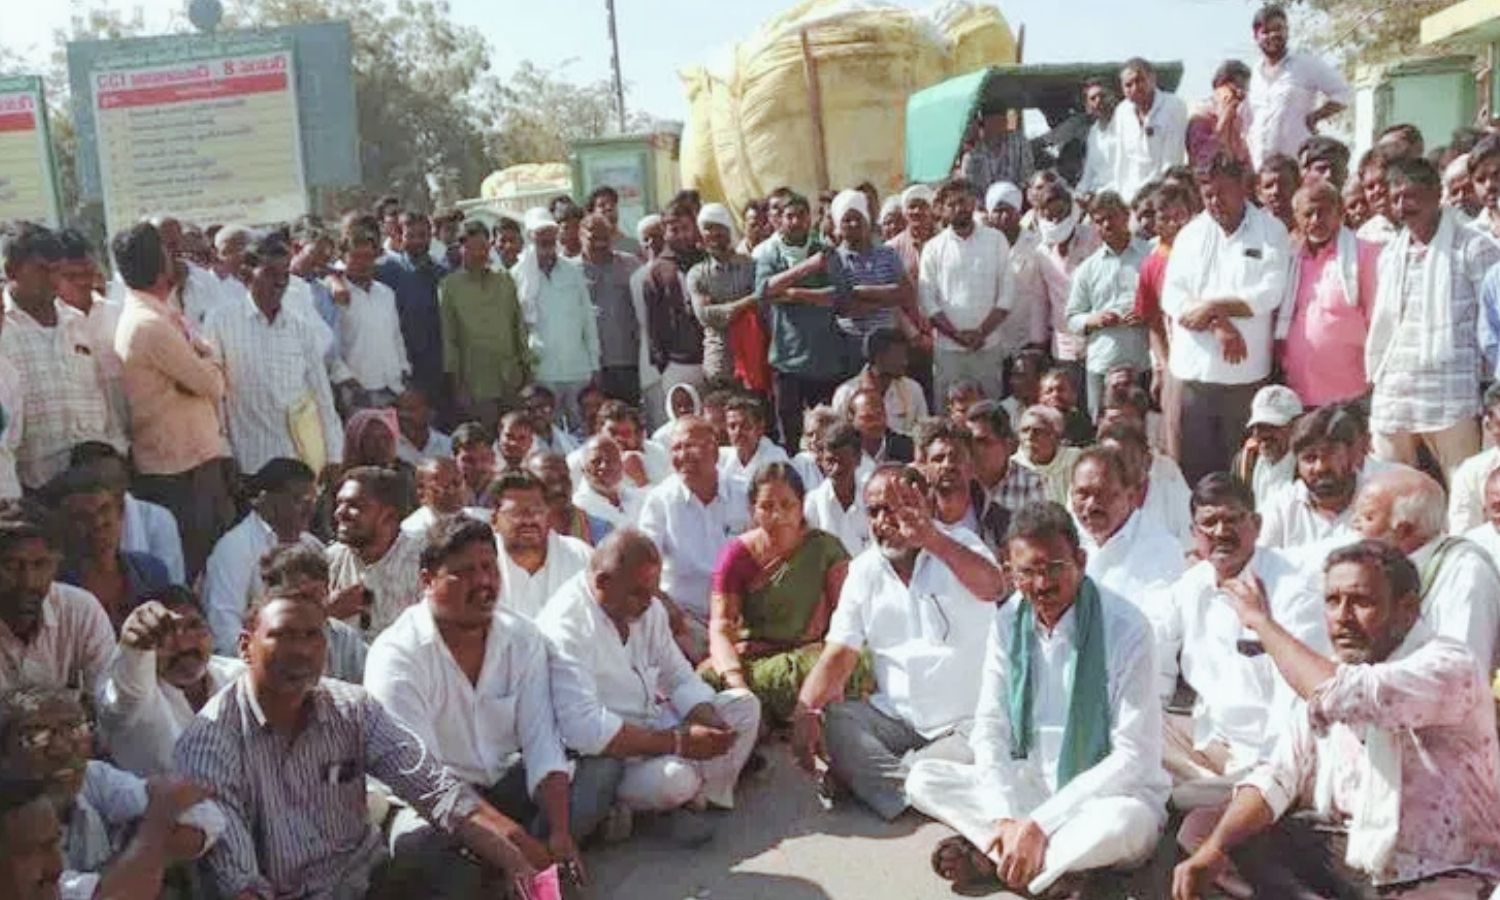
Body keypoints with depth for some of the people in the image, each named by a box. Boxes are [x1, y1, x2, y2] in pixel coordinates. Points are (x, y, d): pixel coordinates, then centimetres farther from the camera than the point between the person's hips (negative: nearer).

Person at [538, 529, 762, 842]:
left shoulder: (648, 608, 2)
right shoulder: (565, 625, -24)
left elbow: (681, 679, 9)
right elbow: (584, 730, -32)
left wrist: (710, 724, -13)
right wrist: (678, 742, -28)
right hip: (604, 754, -8)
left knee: (743, 703, 2)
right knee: (675, 777, -34)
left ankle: (695, 799, -8)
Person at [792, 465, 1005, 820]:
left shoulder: (959, 545, -3)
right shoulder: (864, 571, 7)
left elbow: (993, 588, -27)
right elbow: (838, 655, 1)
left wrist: (931, 539, -43)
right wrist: (805, 711, -19)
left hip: (965, 724, -2)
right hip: (893, 718, 3)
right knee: (829, 723, -22)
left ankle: (866, 776, -16)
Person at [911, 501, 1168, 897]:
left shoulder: (1124, 627, -18)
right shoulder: (1008, 623, -4)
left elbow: (1133, 755, -18)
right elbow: (989, 729, -1)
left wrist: (1038, 824, -23)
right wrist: (1004, 819, -19)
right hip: (1031, 785, 5)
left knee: (1124, 823, -39)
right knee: (922, 779, -13)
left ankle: (991, 857, -19)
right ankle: (1064, 863, -21)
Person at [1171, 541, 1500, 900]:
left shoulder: (1448, 665, -17)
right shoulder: (1327, 677, 4)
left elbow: (1342, 697, -35)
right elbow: (1279, 775, 0)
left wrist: (1262, 621, -20)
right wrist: (1214, 848, -16)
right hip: (1351, 853, 7)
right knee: (1205, 827, 0)